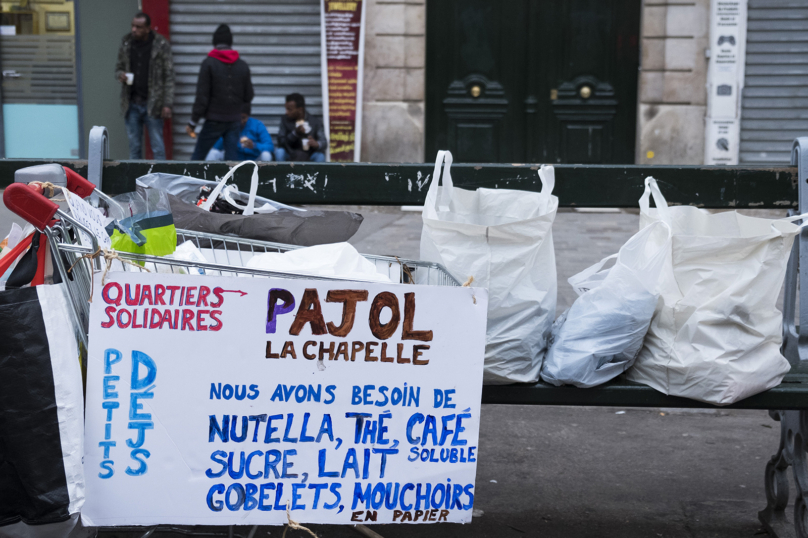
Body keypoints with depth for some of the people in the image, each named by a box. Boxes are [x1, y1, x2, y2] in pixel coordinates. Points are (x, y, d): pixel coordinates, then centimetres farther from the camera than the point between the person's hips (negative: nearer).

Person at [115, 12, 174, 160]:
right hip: (132, 104, 4)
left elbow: (169, 76, -6)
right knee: (134, 146, 10)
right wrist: (120, 74, -8)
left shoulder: (161, 45, -6)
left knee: (157, 146, 1)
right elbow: (119, 67, 17)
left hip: (152, 104, -4)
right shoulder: (126, 43, 5)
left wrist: (167, 104, -11)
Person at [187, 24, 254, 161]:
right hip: (234, 121, 3)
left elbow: (202, 96, -9)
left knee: (197, 157, 4)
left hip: (214, 121, -3)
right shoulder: (243, 65, 5)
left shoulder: (208, 63, -6)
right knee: (232, 158, 3)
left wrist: (192, 122, -5)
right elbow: (248, 97, 9)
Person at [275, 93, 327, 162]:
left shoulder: (316, 122, -4)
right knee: (279, 152, -28)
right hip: (290, 157, 1)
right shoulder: (285, 120, 0)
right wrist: (295, 133, -25)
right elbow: (281, 142, -8)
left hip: (309, 158, -1)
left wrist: (317, 144, -37)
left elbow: (324, 142, -12)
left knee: (320, 155, -31)